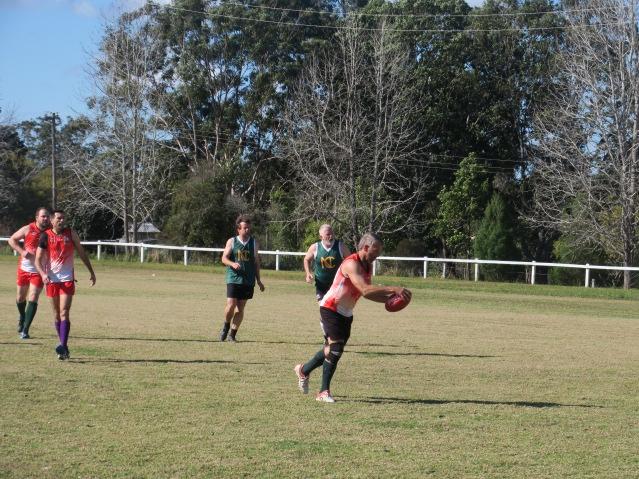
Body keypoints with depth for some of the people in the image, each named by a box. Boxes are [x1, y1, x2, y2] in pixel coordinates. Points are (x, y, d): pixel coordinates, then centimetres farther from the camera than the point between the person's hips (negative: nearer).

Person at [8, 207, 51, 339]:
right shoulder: (28, 229, -7)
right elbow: (12, 239, 3)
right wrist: (22, 251, -13)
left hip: (39, 271, -1)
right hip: (24, 268, 1)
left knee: (33, 299, -12)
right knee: (21, 297, 15)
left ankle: (25, 330, -9)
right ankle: (22, 316, 47)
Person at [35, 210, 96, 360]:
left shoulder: (71, 234, 1)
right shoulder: (46, 236, -1)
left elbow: (82, 253, 12)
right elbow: (38, 260, -2)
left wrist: (91, 272, 14)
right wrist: (43, 274, -20)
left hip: (67, 279, -2)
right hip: (51, 279, 2)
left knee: (64, 313, -14)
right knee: (56, 314, 8)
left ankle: (63, 346, -21)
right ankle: (64, 348, 18)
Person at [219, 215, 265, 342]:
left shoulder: (253, 243, 9)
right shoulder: (232, 241, 3)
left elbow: (256, 262, 14)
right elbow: (224, 258, -1)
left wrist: (258, 280, 12)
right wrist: (233, 264, -22)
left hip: (248, 280, 2)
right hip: (233, 279, -2)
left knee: (241, 308, 2)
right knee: (231, 305, -12)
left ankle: (232, 334, 11)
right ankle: (226, 326, 15)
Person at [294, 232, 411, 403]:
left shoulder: (368, 265, 4)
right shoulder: (352, 264, -26)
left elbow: (368, 293, 9)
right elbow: (365, 290, -38)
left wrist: (387, 298, -7)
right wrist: (393, 289, -41)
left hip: (345, 313, 9)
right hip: (330, 309, -9)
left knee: (332, 349, 16)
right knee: (335, 348, -14)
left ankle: (304, 370, 38)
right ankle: (324, 392, -3)